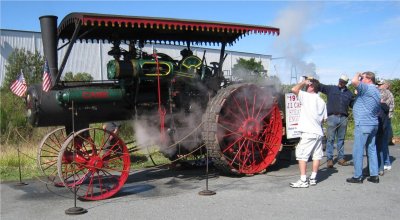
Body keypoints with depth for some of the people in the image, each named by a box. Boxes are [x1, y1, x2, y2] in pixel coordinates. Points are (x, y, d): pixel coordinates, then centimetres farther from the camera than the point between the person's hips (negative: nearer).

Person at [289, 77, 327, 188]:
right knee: (316, 155, 11)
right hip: (319, 132, 8)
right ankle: (313, 178, 17)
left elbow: (294, 89, -16)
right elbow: (324, 118, 14)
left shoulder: (307, 96, -7)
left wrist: (304, 82, -2)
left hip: (308, 132, -8)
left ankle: (303, 180, -6)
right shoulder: (322, 101, 14)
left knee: (301, 155, -5)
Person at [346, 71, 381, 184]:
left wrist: (358, 74, -9)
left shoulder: (367, 88, -13)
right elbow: (378, 110, 22)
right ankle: (374, 175, 16)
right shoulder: (376, 92, 17)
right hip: (373, 124, 10)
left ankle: (357, 176, 2)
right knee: (372, 149, 12)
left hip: (363, 125, -10)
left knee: (358, 151, -3)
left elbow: (354, 81, -29)